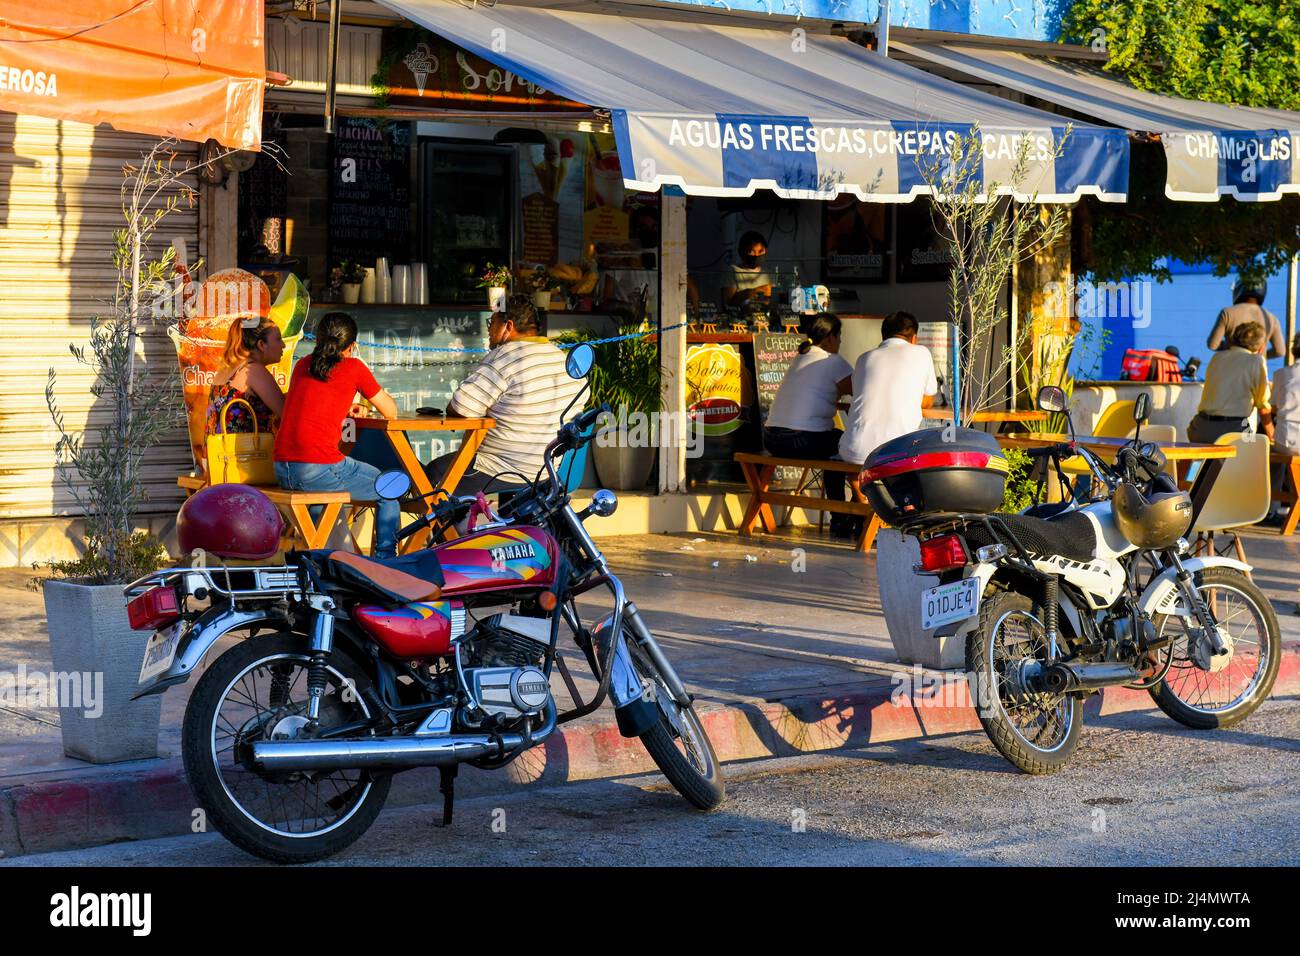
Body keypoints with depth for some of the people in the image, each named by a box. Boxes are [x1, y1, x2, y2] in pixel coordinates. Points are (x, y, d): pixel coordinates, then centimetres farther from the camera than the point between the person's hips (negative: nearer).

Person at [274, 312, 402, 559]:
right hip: (319, 469, -6)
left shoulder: (302, 365, 16)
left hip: (282, 471, 6)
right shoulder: (353, 367, 1)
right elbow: (391, 412, 9)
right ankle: (385, 560, 12)